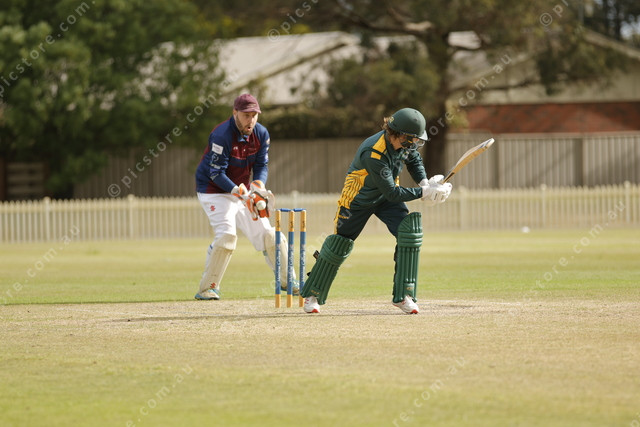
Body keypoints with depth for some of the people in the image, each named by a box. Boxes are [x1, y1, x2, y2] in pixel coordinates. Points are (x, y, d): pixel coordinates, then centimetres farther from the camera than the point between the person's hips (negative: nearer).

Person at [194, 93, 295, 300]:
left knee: (267, 234, 4)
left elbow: (262, 165, 1)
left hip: (243, 190, 7)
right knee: (226, 234, -24)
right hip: (214, 190, -7)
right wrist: (241, 193, -34)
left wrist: (258, 185, -21)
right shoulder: (221, 136, -25)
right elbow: (216, 173, -25)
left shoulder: (261, 134, -4)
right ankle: (206, 288, -16)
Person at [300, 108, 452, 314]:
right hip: (358, 200, -6)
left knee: (409, 231, -16)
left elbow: (413, 158, 8)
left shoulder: (403, 143, -17)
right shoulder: (373, 154, -37)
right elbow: (392, 193, -34)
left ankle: (403, 295, -11)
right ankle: (312, 295, 23)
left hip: (387, 197, 6)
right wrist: (423, 193, -33)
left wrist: (424, 181, -9)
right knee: (339, 245, 2)